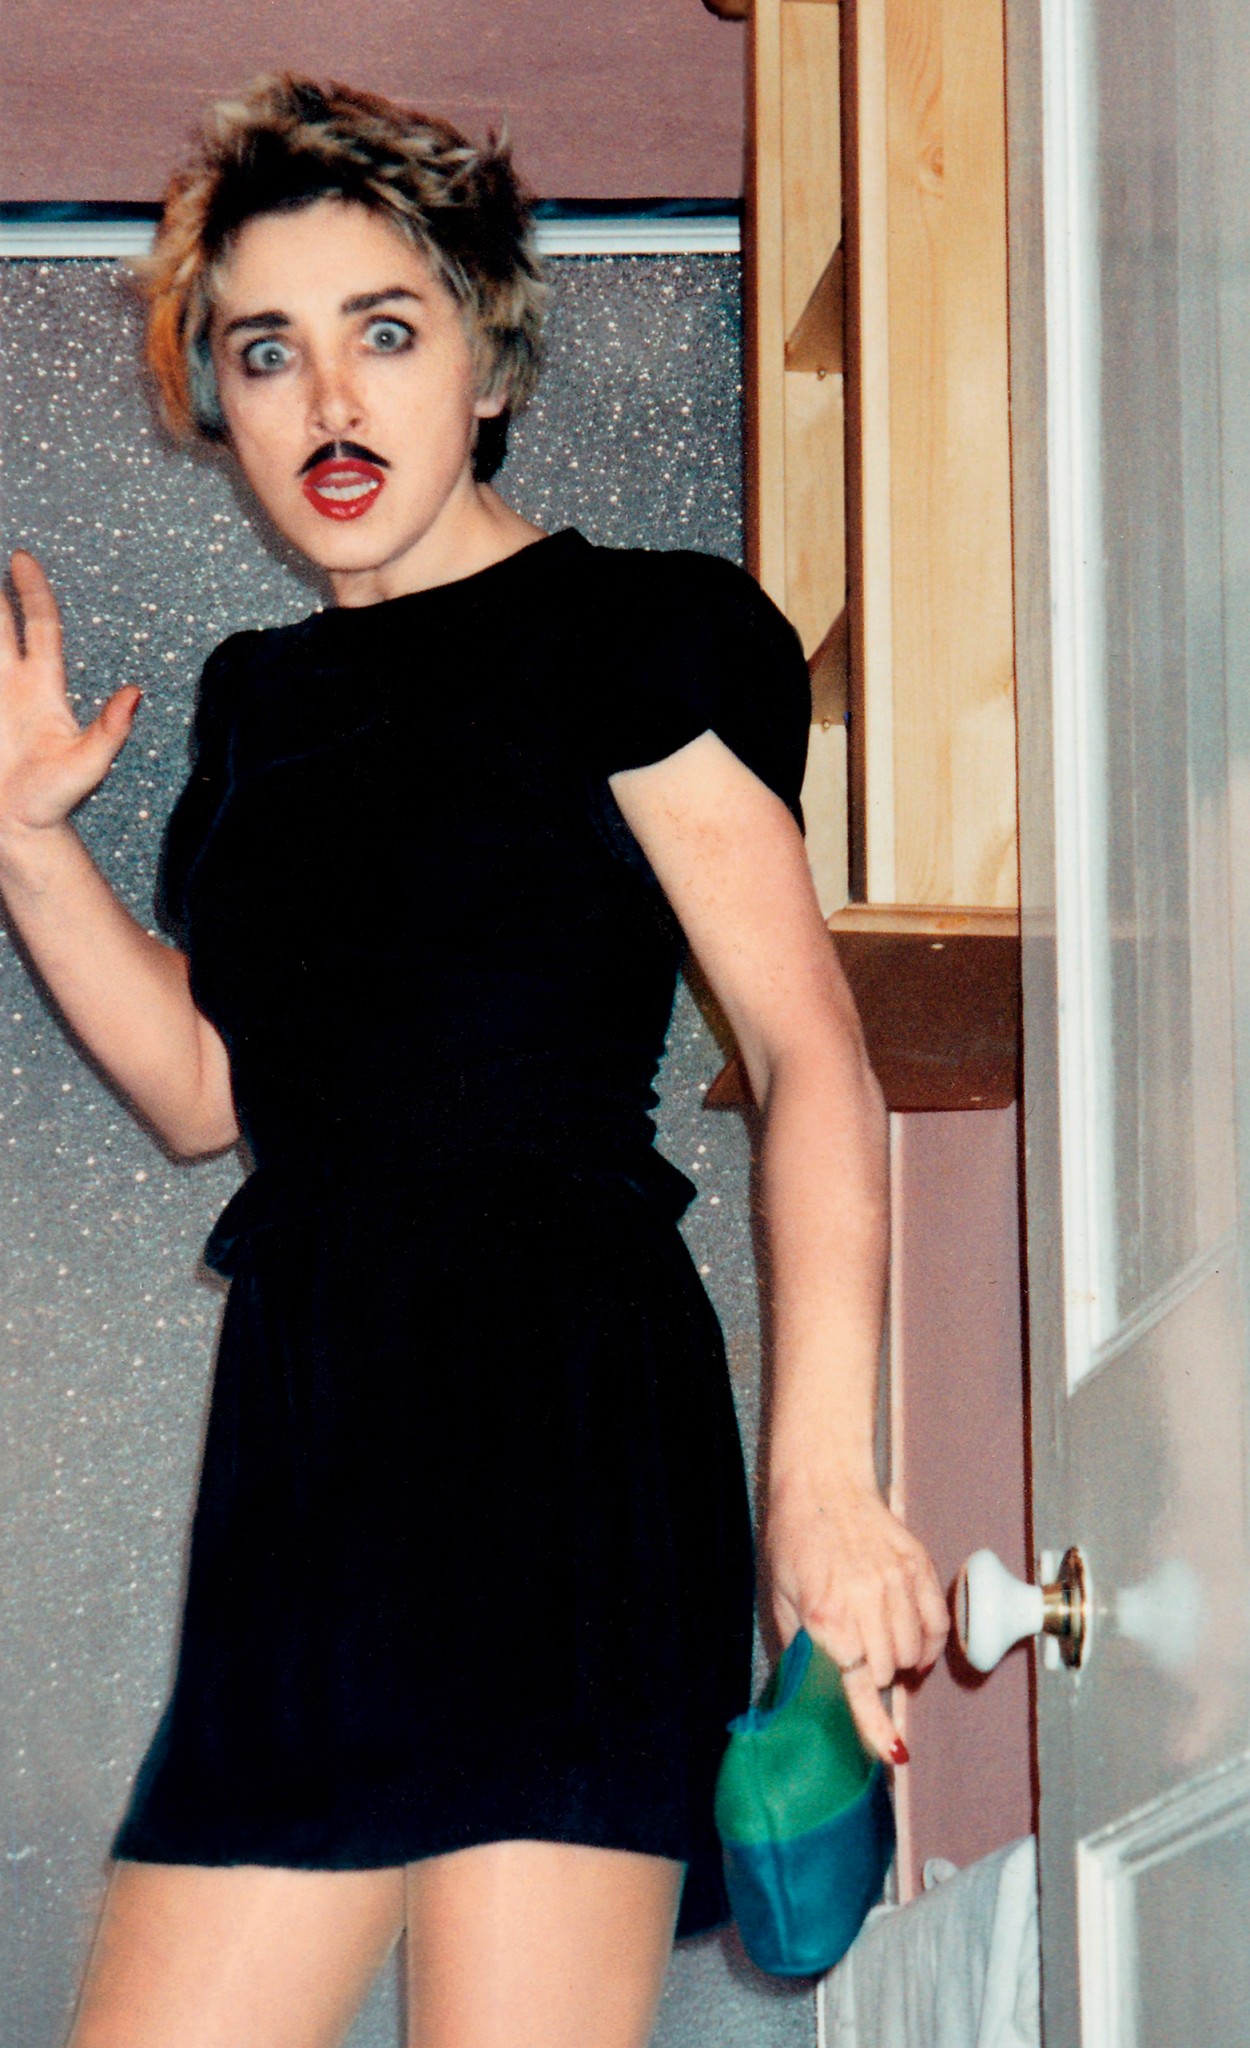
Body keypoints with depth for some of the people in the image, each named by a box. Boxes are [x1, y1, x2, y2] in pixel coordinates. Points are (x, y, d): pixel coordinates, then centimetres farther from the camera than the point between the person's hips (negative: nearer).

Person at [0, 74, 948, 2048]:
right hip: (303, 1433, 7)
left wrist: (824, 1471, -21)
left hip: (558, 1398, -7)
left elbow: (813, 1058, -9)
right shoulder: (261, 699, 22)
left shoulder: (628, 634, 0)